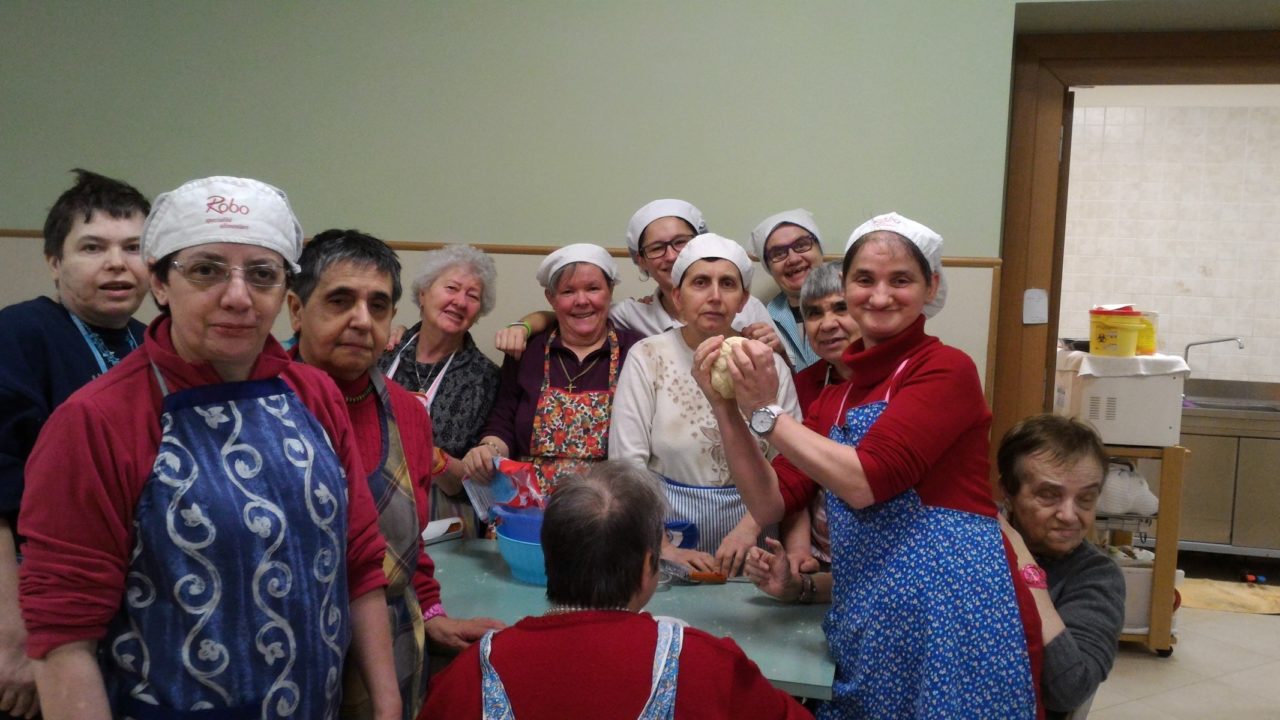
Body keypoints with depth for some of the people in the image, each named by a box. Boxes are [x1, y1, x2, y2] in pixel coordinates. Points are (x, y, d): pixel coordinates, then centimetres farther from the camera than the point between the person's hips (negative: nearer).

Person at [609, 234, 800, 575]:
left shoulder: (768, 365, 4)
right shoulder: (649, 357, -1)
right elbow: (627, 464, -5)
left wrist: (752, 525, -10)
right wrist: (665, 550, -10)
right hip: (666, 522, -1)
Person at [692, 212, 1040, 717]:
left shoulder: (947, 370, -7)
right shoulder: (834, 400, 13)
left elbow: (864, 481, -17)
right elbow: (771, 503, 5)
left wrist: (764, 412, -12)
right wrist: (726, 408, -4)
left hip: (954, 623, -6)